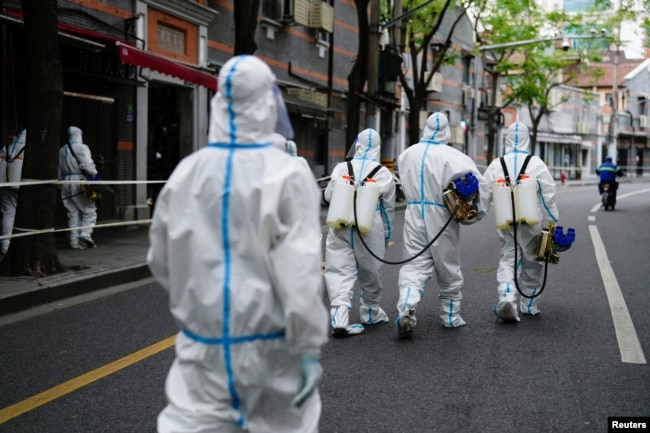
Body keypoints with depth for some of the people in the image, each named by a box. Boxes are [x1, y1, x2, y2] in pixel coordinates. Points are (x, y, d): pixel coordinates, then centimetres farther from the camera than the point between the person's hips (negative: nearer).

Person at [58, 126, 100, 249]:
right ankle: (85, 234, -20)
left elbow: (59, 171, 19)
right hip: (80, 181, -6)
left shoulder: (62, 150, 16)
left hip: (66, 184, 7)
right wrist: (94, 174, -14)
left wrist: (61, 182, 24)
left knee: (73, 214, 9)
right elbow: (87, 164, -19)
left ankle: (75, 241, 7)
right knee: (89, 211, -1)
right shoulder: (82, 147, -5)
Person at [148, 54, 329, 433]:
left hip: (203, 342, 3)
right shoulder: (286, 174, -13)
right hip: (268, 341, -2)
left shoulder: (187, 172, -1)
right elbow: (299, 271, -19)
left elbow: (161, 261, 8)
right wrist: (310, 347, -13)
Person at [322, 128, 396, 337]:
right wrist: (386, 233, 18)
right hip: (370, 231, 0)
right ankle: (369, 313, 36)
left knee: (340, 273, 0)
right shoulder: (384, 174, 0)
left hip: (341, 228, 0)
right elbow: (388, 208, 6)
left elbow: (327, 197, 7)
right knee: (369, 274, 17)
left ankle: (339, 320, -13)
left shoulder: (341, 168, 0)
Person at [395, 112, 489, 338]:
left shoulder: (407, 154, 5)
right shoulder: (453, 156, -11)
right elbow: (478, 182, -16)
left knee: (414, 264, 3)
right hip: (441, 217, -3)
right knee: (448, 267, 13)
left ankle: (406, 307, -22)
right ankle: (450, 316, 26)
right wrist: (479, 211, -6)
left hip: (414, 214, 3)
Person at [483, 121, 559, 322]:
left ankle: (506, 295, -20)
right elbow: (548, 195, -6)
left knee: (508, 260, 5)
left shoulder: (496, 165, 0)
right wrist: (552, 222, 2)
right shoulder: (536, 164, -7)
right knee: (531, 264, 13)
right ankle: (530, 305, 24)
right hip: (532, 223, -1)